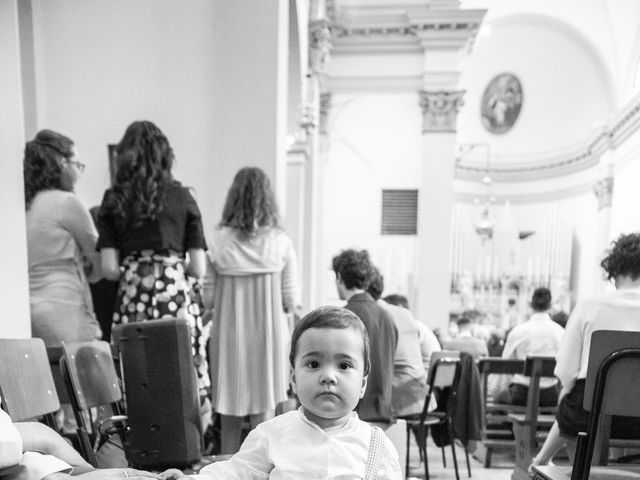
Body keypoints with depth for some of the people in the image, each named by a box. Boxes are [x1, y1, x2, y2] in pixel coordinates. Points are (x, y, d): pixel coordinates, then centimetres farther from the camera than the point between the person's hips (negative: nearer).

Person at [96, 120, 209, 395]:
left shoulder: (113, 201, 7)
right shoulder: (182, 197, 5)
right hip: (178, 300, -1)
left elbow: (110, 270, 0)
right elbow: (198, 269, 0)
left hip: (132, 304, 1)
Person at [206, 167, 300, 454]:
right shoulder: (281, 243, -7)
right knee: (264, 421, 12)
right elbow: (291, 301, -3)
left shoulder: (218, 242, -7)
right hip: (269, 336, 0)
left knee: (229, 424, 17)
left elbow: (208, 299, -3)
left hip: (229, 336, 1)